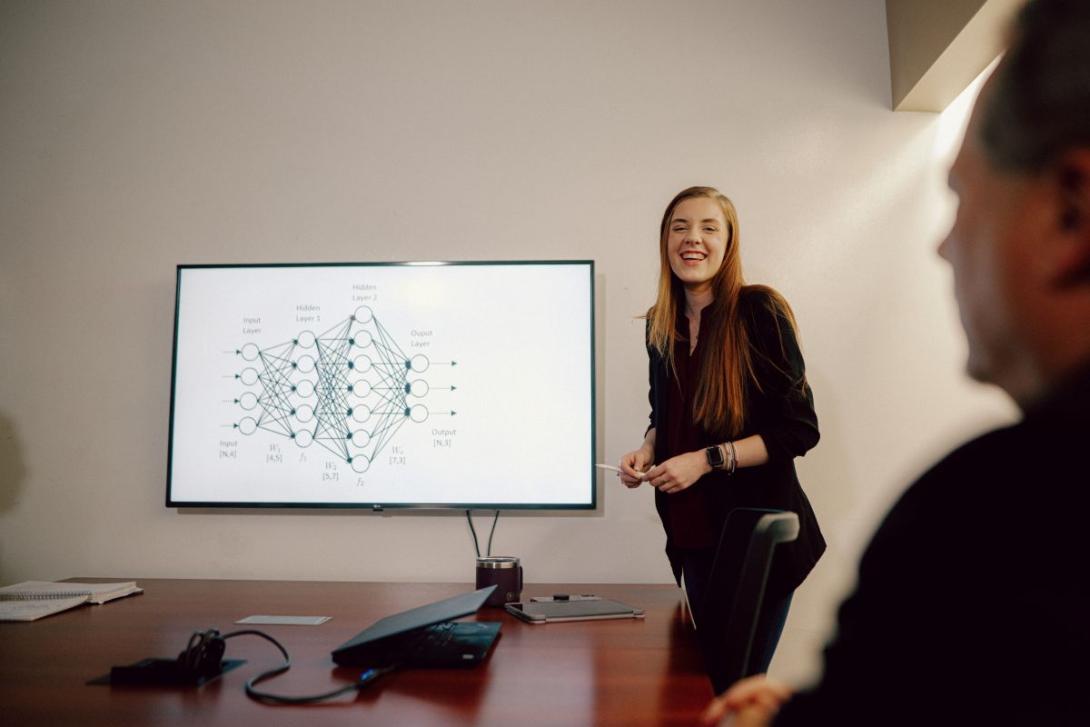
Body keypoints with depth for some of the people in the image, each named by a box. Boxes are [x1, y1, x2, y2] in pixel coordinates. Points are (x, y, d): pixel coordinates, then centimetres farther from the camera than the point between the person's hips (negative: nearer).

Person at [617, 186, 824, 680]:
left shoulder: (759, 312, -13)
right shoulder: (661, 325, 4)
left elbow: (800, 429, -13)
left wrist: (708, 459, -20)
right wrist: (648, 450, -3)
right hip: (693, 533, 6)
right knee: (710, 672, 18)